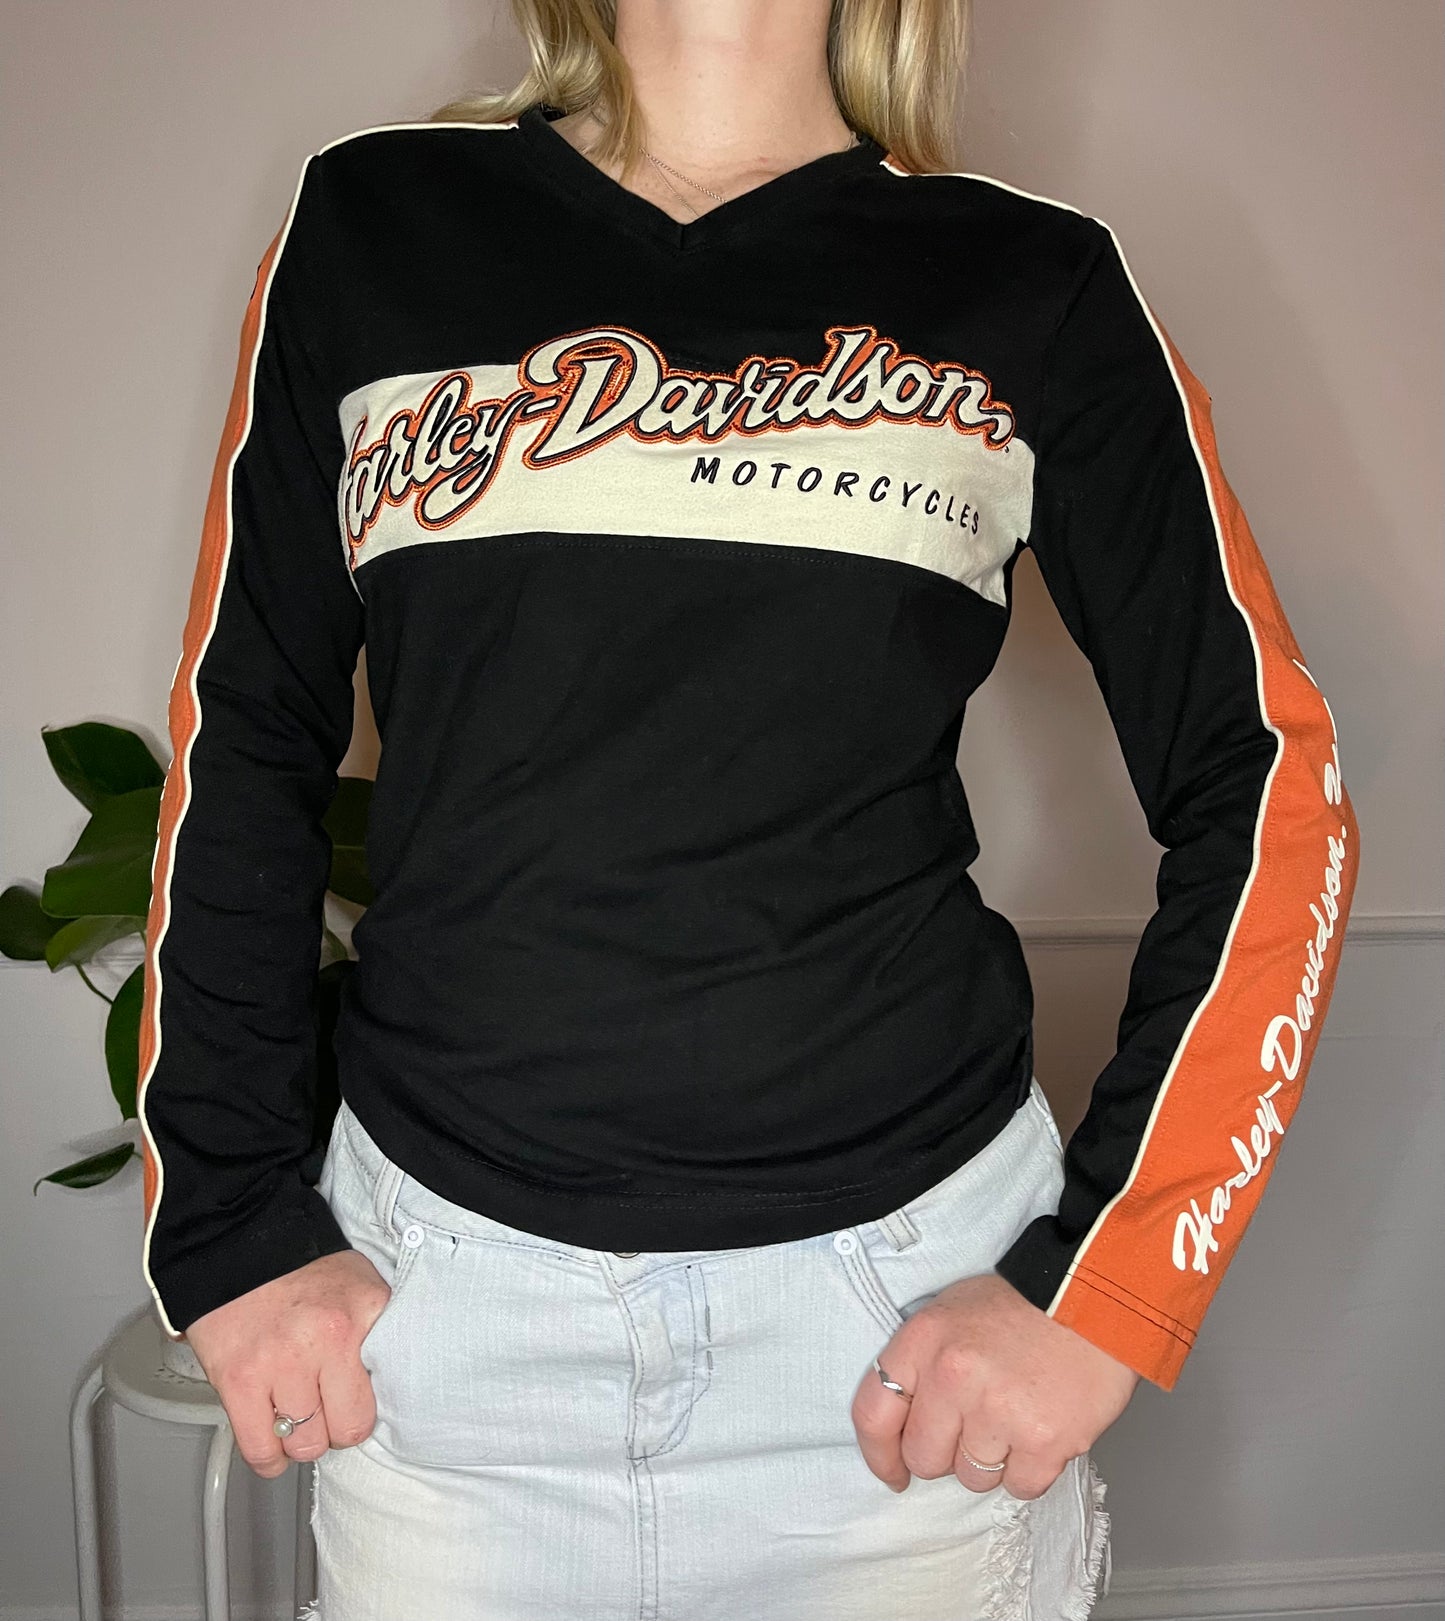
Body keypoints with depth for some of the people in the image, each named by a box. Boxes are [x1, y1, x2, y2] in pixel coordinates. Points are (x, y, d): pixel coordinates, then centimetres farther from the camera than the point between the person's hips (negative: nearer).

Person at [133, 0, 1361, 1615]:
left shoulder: (1032, 285, 0)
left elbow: (1269, 793, -1)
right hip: (434, 1281, 2)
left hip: (907, 1281, 0)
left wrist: (1100, 1294, -8)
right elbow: (242, 743, 6)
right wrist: (233, 1231, 2)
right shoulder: (368, 224, 4)